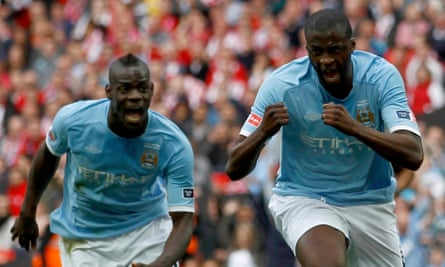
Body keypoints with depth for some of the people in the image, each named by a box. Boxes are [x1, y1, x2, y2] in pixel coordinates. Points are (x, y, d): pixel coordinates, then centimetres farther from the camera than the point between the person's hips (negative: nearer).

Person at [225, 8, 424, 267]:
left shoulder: (382, 76, -14)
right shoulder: (282, 84, -16)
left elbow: (413, 155, -24)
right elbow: (234, 169, -14)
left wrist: (355, 128, -40)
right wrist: (263, 132, -36)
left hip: (370, 203, 3)